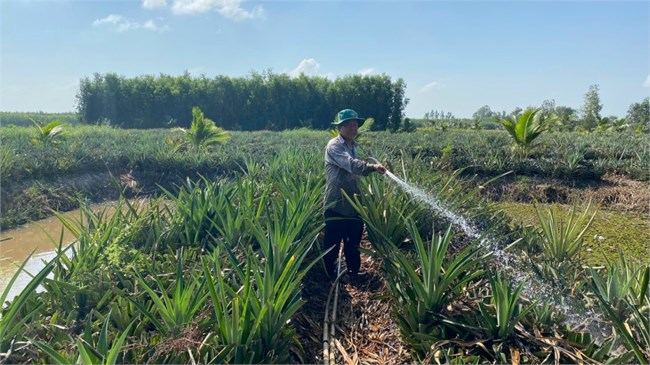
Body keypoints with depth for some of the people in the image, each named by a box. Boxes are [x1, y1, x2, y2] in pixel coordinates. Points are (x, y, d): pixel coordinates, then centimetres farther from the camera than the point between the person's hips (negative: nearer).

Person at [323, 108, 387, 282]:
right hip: (336, 203, -7)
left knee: (353, 240, 15)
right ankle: (329, 274, 19)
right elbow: (350, 164, -33)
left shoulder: (353, 146, 12)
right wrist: (372, 166, -48)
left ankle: (353, 272, 30)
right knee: (332, 241, 3)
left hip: (353, 202, 8)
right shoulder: (334, 146, -15)